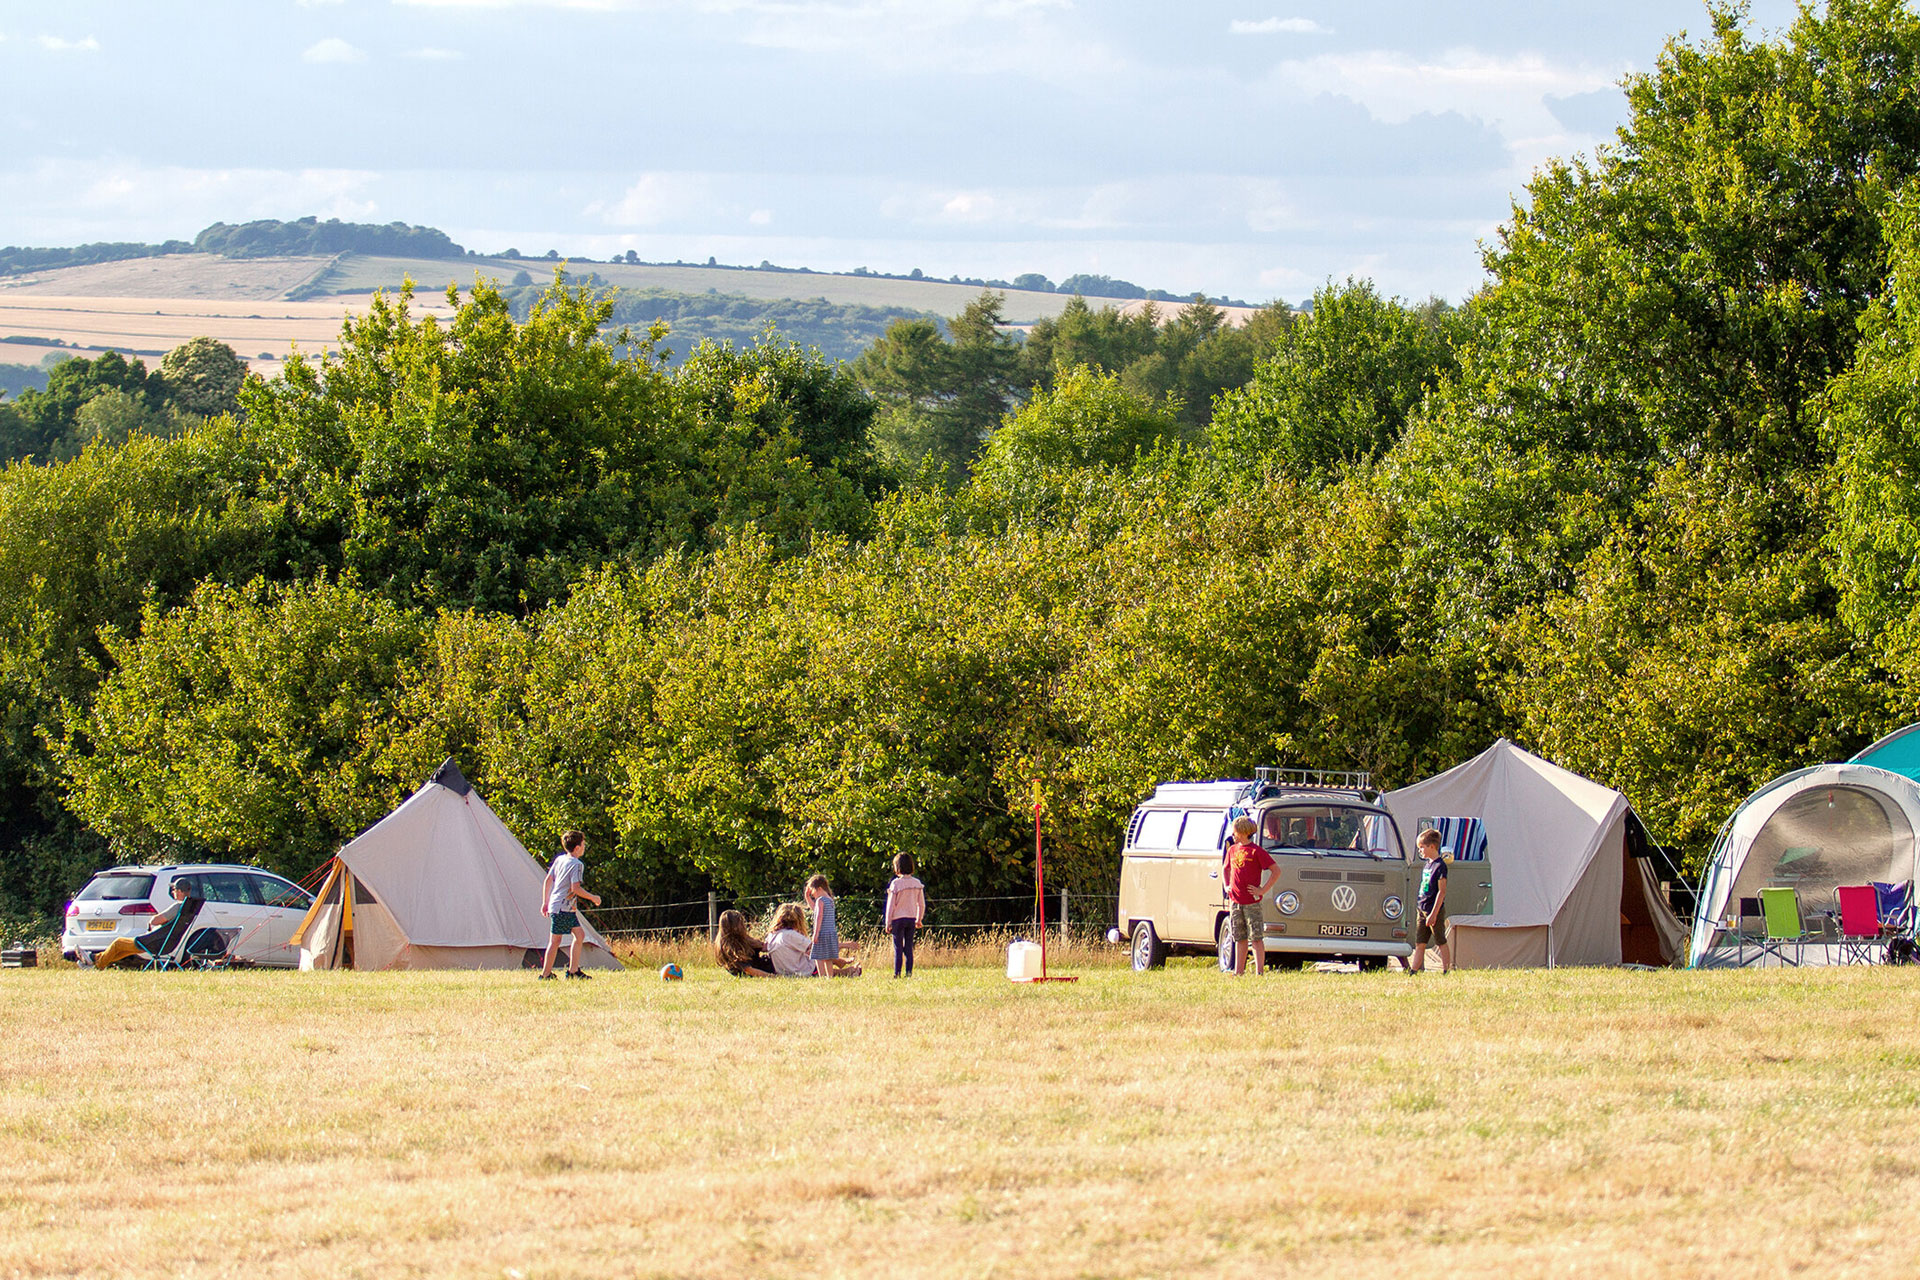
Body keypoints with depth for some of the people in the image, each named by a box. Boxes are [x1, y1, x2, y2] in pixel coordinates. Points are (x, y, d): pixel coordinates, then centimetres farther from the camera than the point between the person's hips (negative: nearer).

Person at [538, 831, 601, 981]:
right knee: (555, 940, -4)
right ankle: (545, 974, 0)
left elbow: (548, 880, 13)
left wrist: (545, 902, 20)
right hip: (562, 909, -9)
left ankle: (573, 970, 13)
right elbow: (575, 888, -21)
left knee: (580, 934, 12)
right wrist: (592, 898, -9)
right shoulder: (577, 864, -15)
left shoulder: (559, 860, 10)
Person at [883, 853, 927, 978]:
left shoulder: (896, 883, -12)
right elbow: (921, 904, 7)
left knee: (898, 948, 0)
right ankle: (909, 972, 6)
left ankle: (897, 973, -2)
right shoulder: (917, 883, 1)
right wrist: (919, 919, 20)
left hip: (898, 918, -4)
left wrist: (888, 923, -1)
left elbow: (891, 905, -8)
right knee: (909, 947, 9)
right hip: (912, 918, 4)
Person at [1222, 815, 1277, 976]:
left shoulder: (1256, 851, -7)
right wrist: (1226, 886, 15)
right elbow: (1225, 869, 31)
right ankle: (1238, 971, 14)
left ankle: (1260, 971, -5)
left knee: (1256, 938, -4)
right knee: (1240, 938, 11)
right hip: (1235, 901, 6)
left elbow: (1276, 871, -8)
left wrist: (1263, 890, -11)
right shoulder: (1232, 850, 12)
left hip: (1252, 902, -6)